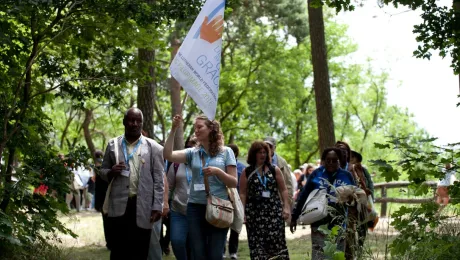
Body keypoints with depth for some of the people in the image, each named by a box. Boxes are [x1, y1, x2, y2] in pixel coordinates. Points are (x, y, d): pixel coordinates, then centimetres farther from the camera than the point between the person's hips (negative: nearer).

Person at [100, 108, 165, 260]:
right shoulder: (113, 145, 9)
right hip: (119, 206, 1)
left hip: (143, 207, -1)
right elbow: (103, 172, 15)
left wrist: (157, 207, -5)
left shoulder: (153, 147, 4)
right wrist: (111, 172, -8)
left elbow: (158, 180, 2)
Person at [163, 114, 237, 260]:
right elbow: (168, 155, -6)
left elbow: (234, 183, 2)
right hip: (195, 207, 2)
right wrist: (173, 130, -10)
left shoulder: (226, 152, 3)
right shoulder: (192, 153, 8)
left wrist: (218, 172, -15)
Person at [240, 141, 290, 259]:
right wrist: (242, 211, -4)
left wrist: (286, 207, -2)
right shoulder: (247, 172, 6)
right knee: (257, 243, 0)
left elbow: (283, 190, 8)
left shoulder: (275, 170, 8)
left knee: (276, 241, -5)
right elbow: (243, 193, 4)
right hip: (254, 212, 0)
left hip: (274, 211, 0)